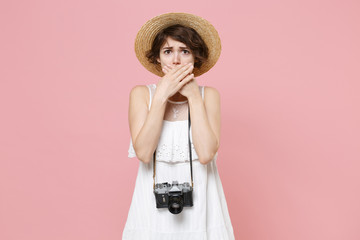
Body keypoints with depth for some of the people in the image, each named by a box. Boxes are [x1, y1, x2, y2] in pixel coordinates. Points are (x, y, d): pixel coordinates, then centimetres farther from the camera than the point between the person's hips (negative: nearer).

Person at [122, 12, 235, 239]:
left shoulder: (209, 95, -4)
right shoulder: (141, 94, -3)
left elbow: (206, 154, -18)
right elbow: (143, 152, -16)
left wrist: (193, 96, -15)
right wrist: (162, 96, -18)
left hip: (199, 202, 0)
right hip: (153, 204, 0)